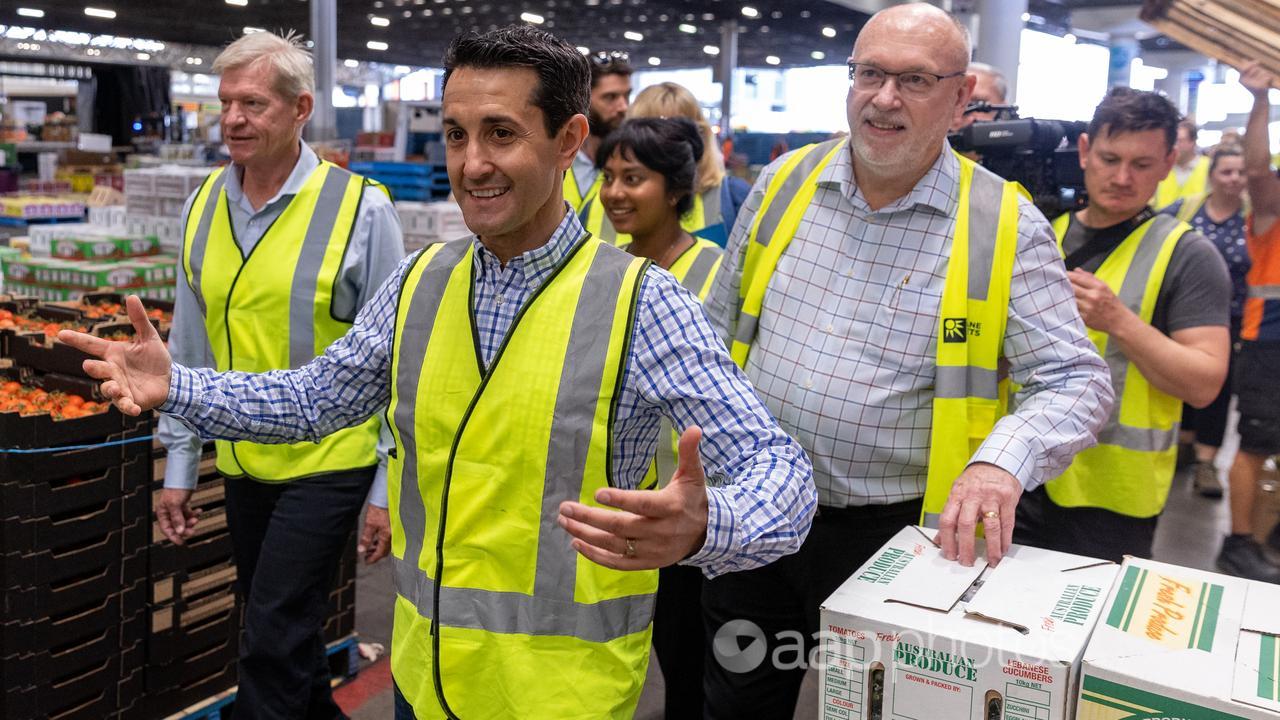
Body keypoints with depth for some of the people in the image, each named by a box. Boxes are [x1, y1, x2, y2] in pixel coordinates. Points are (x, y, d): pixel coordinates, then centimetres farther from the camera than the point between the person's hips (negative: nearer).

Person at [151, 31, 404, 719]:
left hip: (327, 463, -5)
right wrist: (178, 464, 11)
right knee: (286, 635, 18)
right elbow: (189, 350, 9)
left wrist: (388, 487, -9)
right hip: (243, 465, 5)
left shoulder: (359, 207, -13)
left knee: (272, 643, -3)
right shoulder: (202, 206, 3)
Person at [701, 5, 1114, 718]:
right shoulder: (784, 183, 0)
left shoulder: (1006, 224, -10)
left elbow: (1077, 380, -11)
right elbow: (721, 332, 10)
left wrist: (1002, 461, -29)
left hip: (897, 532, -3)